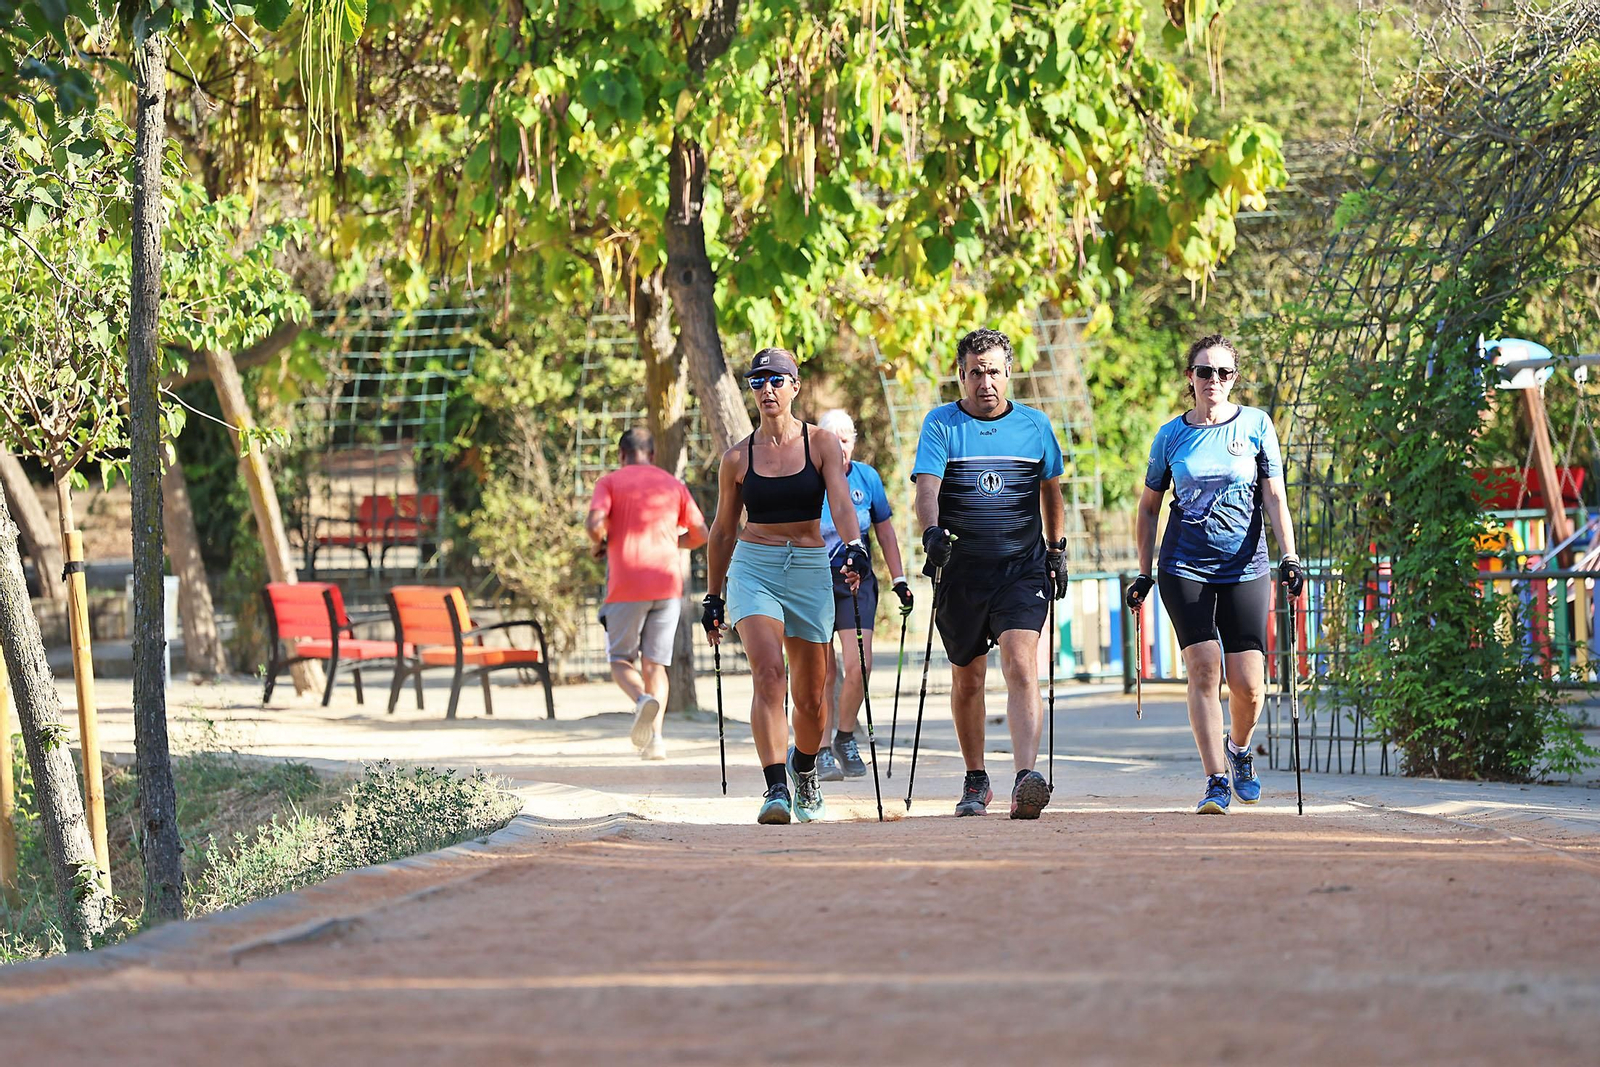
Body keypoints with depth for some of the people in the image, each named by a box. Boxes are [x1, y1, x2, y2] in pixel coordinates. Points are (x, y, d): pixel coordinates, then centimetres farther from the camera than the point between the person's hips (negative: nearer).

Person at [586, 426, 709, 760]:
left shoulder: (610, 482, 3)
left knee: (621, 659, 9)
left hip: (626, 587, -3)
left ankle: (642, 699, -23)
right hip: (667, 582, 3)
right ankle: (655, 738, -5)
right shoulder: (674, 485, 13)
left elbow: (595, 522, -13)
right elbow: (700, 534, 13)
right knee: (655, 663, 8)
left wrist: (600, 543, 8)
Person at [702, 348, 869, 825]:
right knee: (768, 672, -23)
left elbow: (841, 502, -12)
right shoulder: (738, 457, 5)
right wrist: (713, 597, 15)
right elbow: (723, 531, 14)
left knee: (810, 696, 9)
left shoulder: (822, 444, 2)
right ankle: (776, 788, -29)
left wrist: (854, 546, -31)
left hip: (810, 570, 1)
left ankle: (803, 770, 39)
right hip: (753, 567, -1)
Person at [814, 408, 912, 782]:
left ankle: (845, 739, 12)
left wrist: (899, 580, 11)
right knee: (825, 673, -3)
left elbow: (885, 531, 14)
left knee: (859, 666, -11)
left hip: (856, 582, 2)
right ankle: (823, 751, 9)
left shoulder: (867, 478, 3)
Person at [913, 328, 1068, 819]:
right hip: (961, 571, 1)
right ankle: (976, 781, 27)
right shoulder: (941, 425, 0)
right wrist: (932, 531, -32)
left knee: (1021, 668, -17)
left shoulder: (1034, 424, 7)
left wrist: (1057, 551, 21)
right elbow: (926, 487, -14)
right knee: (967, 681, 11)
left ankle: (1026, 779, -28)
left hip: (1022, 568, 0)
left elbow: (1050, 491, 22)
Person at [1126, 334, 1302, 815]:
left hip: (1244, 567, 0)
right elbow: (1149, 507, 15)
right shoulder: (1171, 436, 5)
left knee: (1247, 683, -4)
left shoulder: (1256, 425, 4)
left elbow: (1274, 496, 2)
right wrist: (1144, 572, 12)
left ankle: (1239, 750, 28)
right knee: (1204, 669, -15)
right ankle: (1216, 781, -13)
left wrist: (1289, 555, -9)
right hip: (1185, 568, 0)